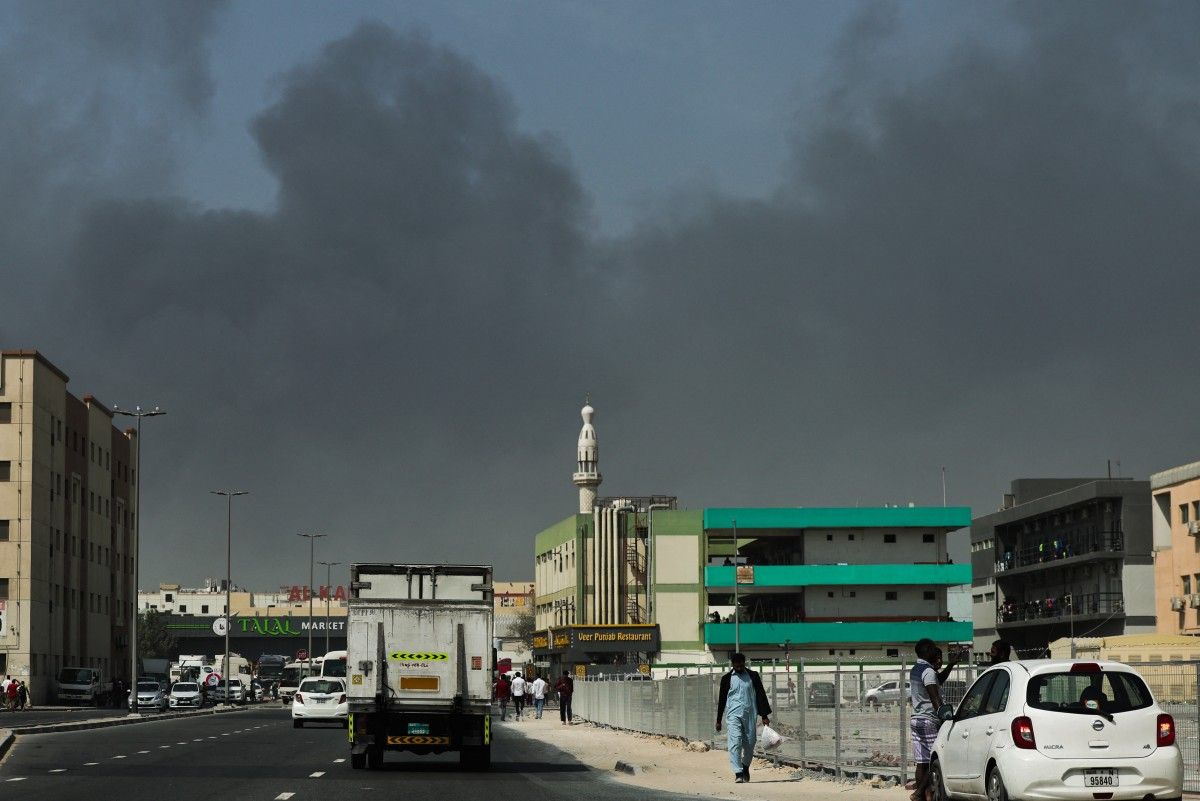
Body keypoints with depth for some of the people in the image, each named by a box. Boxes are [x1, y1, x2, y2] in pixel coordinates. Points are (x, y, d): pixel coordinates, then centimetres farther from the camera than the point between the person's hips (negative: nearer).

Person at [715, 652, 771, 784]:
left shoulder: (752, 676, 8)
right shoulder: (727, 678, 7)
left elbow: (760, 695, 10)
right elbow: (722, 699, 11)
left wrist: (764, 715, 4)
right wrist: (718, 720, 11)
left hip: (749, 715, 1)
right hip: (734, 715, -1)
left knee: (750, 743, 4)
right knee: (735, 743, -13)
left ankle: (745, 767, 30)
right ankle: (738, 773, -15)